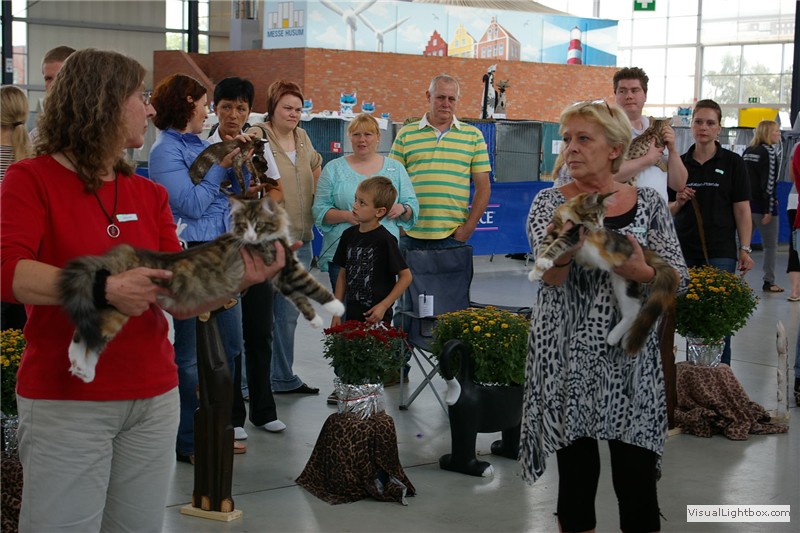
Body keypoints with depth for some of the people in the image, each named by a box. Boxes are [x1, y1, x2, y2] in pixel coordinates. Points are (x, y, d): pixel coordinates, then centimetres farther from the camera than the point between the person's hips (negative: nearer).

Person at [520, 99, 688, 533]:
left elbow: (679, 277, 0)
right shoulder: (550, 202, -1)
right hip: (568, 358, 0)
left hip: (631, 357, 1)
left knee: (637, 479, 2)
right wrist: (562, 252, -38)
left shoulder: (648, 204, 3)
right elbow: (551, 278, -15)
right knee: (576, 473, 7)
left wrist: (641, 272, -20)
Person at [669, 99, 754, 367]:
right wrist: (679, 202, -7)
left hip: (720, 252, -3)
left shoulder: (732, 163, 2)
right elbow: (669, 211, 15)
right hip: (684, 251, 3)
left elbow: (742, 209, -1)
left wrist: (745, 249, -8)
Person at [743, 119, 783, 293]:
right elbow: (769, 183, -17)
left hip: (747, 204, 7)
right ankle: (769, 283, 6)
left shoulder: (748, 151, 11)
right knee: (771, 245, 4)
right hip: (762, 206, -7)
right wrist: (769, 209, -17)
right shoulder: (769, 152, -12)